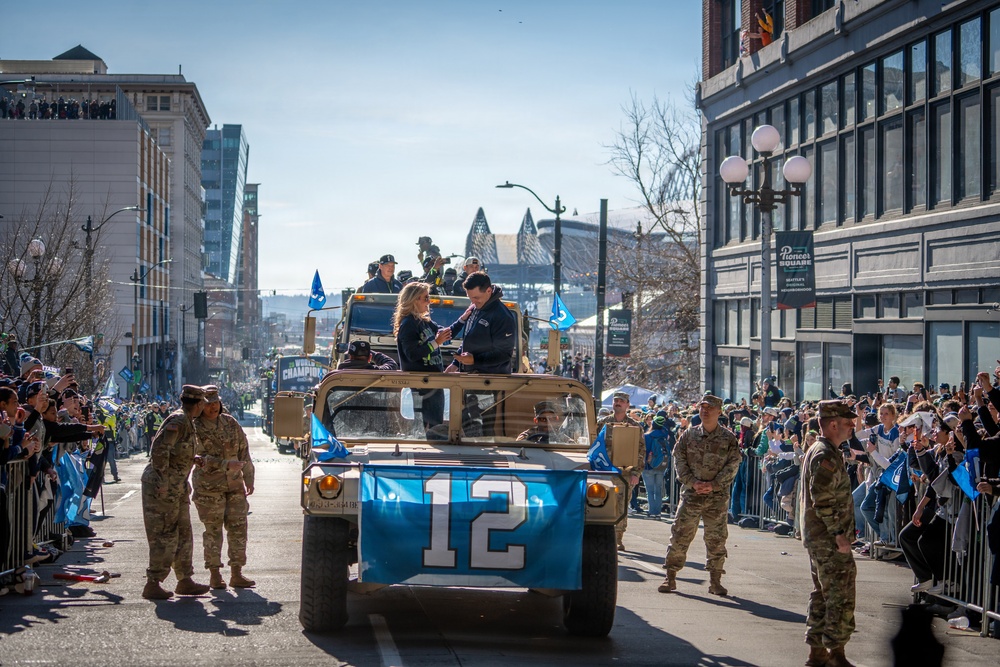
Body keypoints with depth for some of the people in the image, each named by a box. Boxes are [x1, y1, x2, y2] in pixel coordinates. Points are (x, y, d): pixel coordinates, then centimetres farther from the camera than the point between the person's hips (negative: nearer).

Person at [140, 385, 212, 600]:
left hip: (176, 488, 10)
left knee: (183, 534, 15)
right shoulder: (178, 421, -17)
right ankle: (153, 584, -4)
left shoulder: (187, 422, 15)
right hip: (162, 487, -10)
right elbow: (159, 449, -25)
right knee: (165, 536, -8)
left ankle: (185, 580, 23)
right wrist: (162, 480, -24)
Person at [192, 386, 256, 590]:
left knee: (238, 527, 2)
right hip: (208, 486, -4)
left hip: (234, 484, 4)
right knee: (213, 529, -1)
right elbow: (201, 458, -15)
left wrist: (248, 479, 10)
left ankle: (236, 574, 7)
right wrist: (226, 464, -26)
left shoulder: (230, 423, 7)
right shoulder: (194, 428, -7)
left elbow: (244, 449, 12)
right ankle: (215, 575, 6)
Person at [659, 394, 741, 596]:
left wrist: (714, 484, -13)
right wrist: (693, 482, -10)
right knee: (680, 535, 0)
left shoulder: (729, 438, 1)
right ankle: (670, 577, 7)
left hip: (718, 495, -1)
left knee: (716, 538, 4)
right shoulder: (689, 435, 5)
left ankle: (715, 581, 13)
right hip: (691, 494, 1)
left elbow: (733, 465, -3)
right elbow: (679, 460, 3)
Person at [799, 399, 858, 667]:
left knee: (822, 594, 14)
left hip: (818, 537, 11)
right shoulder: (827, 456, -17)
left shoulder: (816, 451, 16)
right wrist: (839, 534, -22)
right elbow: (823, 499, -24)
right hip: (829, 539, -11)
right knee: (841, 595, -6)